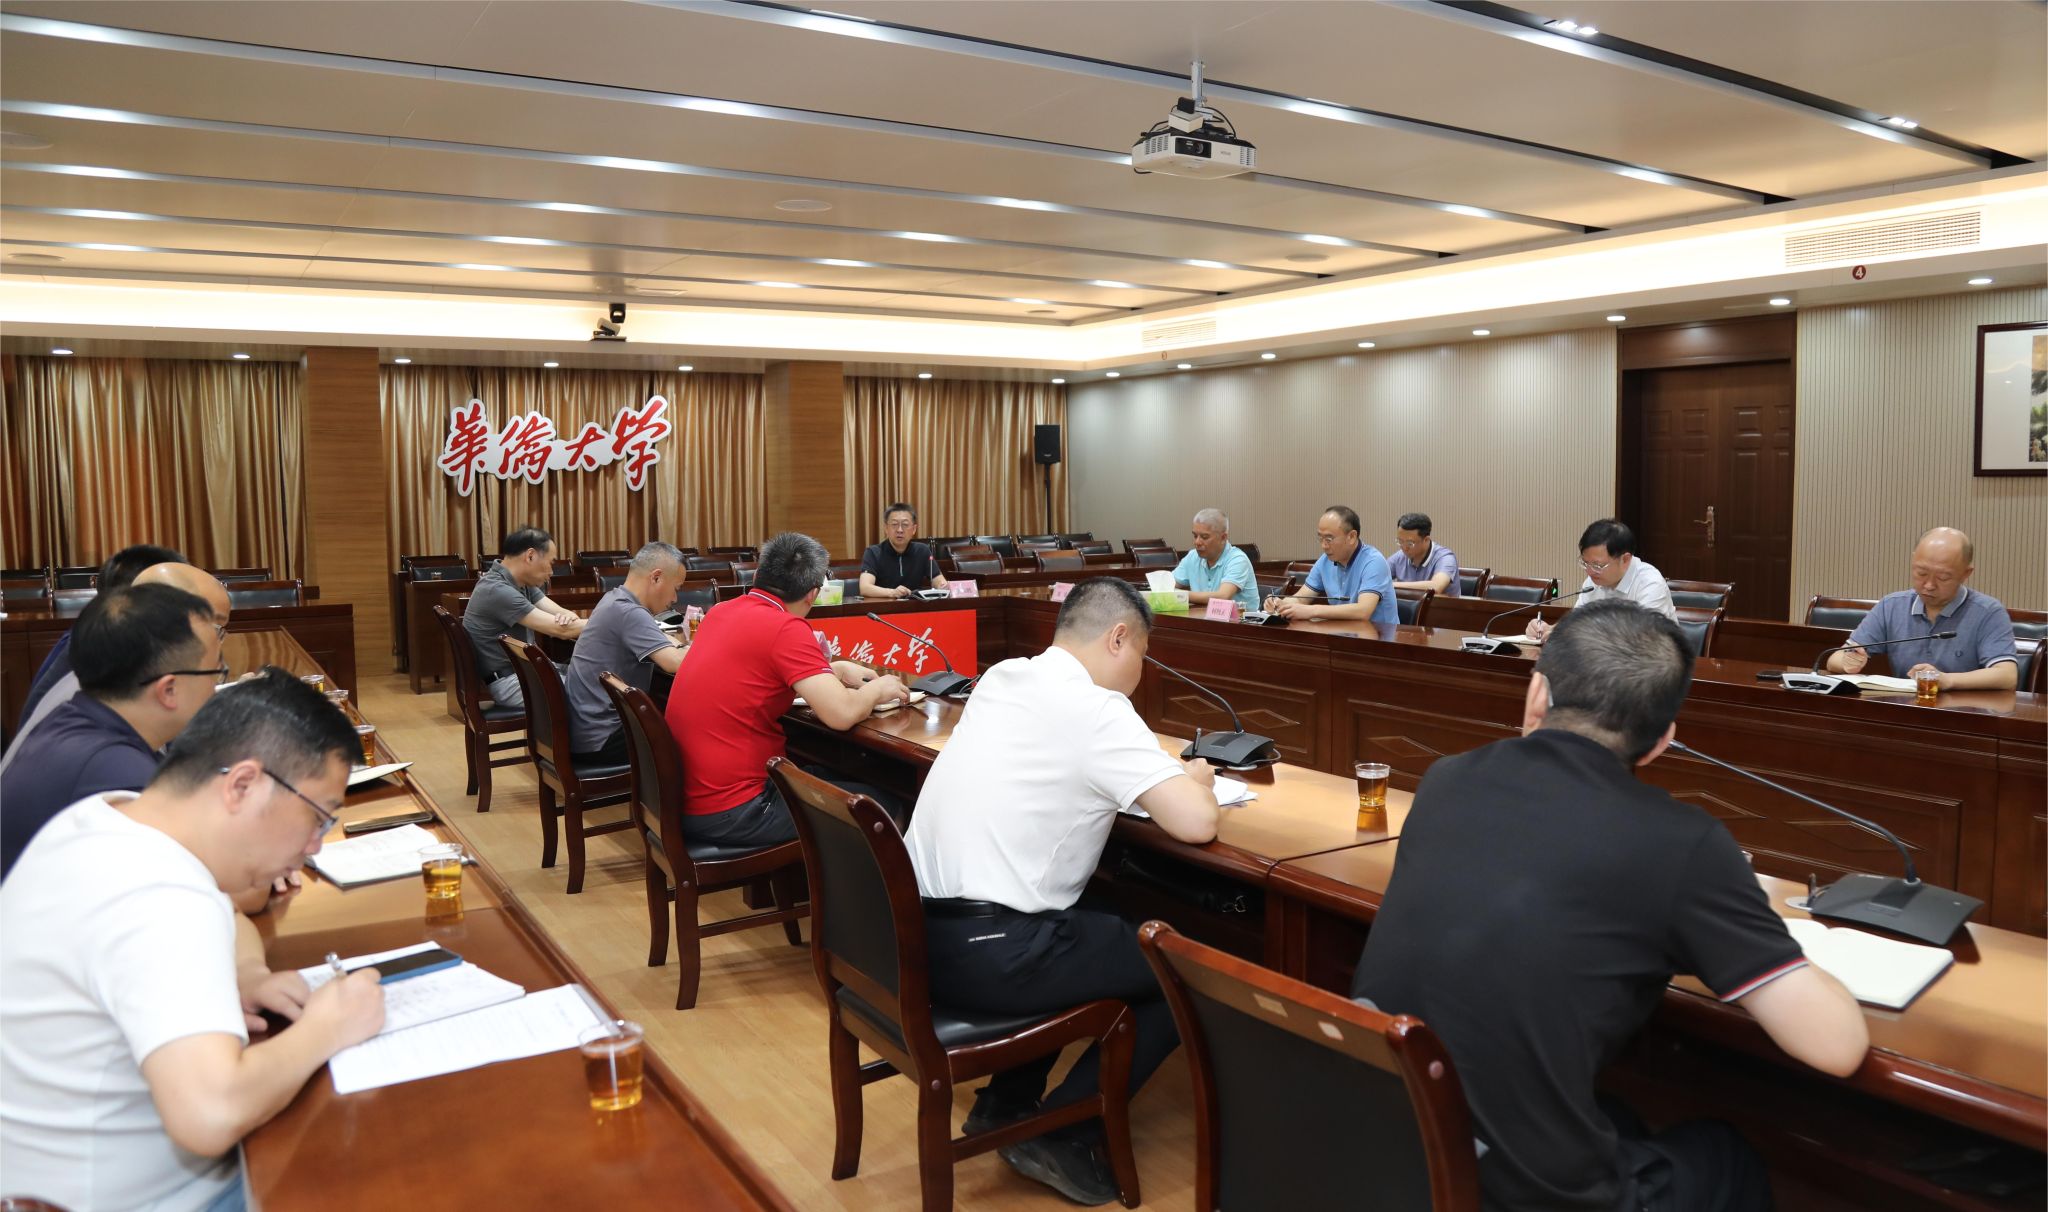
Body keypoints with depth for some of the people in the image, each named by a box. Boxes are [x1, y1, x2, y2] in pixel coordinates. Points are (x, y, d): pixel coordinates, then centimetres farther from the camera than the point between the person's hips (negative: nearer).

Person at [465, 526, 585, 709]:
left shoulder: (523, 584, 8)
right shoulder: (497, 590, -22)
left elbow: (561, 614, 1)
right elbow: (559, 629, -24)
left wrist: (568, 616, -23)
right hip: (509, 681, -9)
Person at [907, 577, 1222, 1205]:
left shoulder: (1002, 678, 10)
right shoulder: (1097, 710, -13)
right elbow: (1197, 824, -17)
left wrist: (1158, 773, 18)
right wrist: (1195, 780, 6)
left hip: (919, 929, 9)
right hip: (987, 954, -8)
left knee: (1101, 926, 31)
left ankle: (1005, 1103, 31)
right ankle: (1062, 1137, 11)